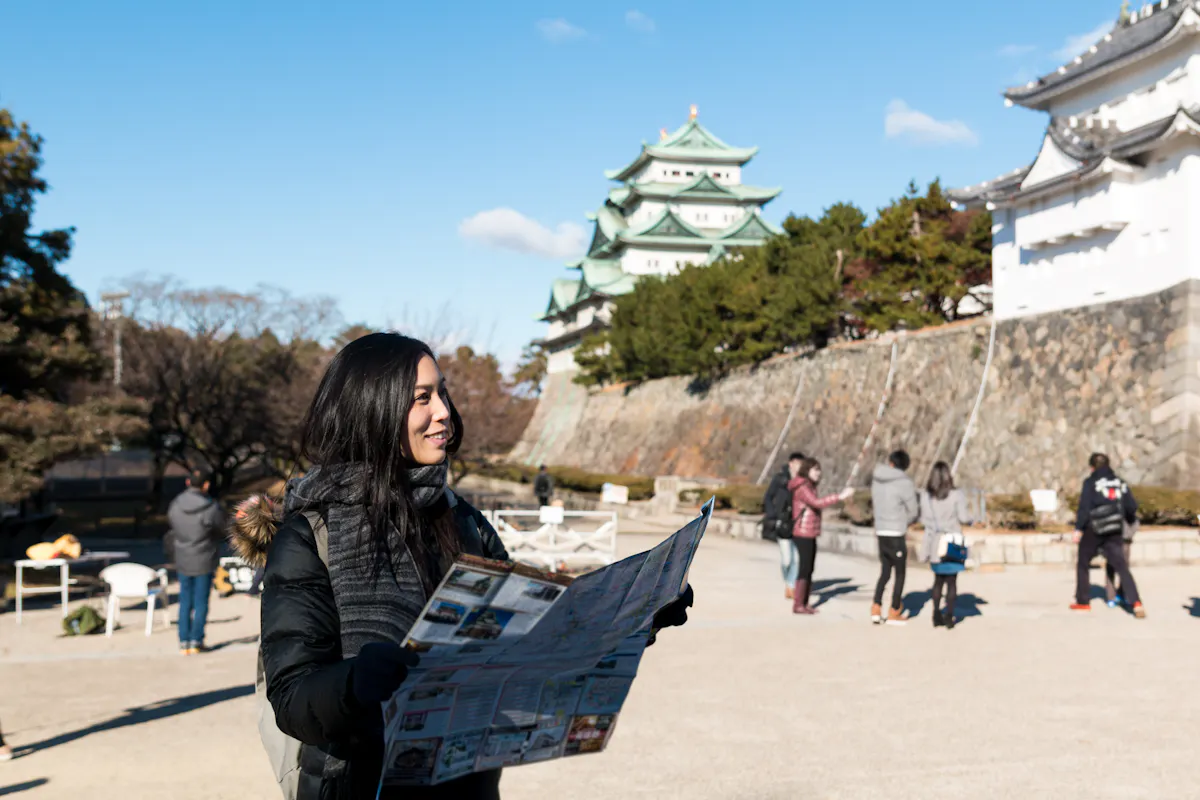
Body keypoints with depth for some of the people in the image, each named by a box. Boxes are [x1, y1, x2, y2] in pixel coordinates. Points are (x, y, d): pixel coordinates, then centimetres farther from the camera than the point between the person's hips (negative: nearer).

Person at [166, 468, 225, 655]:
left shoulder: (174, 506, -5)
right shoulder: (212, 508, -19)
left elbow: (173, 528, 7)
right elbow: (222, 531, -5)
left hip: (182, 561, 4)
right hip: (204, 561, -4)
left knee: (185, 602, 13)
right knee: (201, 602, 7)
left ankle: (184, 642, 14)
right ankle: (196, 641, 8)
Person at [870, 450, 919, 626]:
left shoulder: (877, 479, 4)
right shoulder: (904, 483, -13)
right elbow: (914, 511, -5)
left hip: (881, 532, 6)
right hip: (896, 534, -6)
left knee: (885, 572, 17)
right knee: (900, 573, 9)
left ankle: (876, 609, 7)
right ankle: (894, 613, 14)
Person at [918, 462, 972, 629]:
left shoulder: (925, 496, -2)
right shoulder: (956, 495, -12)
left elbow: (923, 519, 2)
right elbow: (963, 517, -12)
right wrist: (970, 520, 10)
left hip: (934, 542, 3)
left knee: (939, 578, 16)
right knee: (951, 580, 7)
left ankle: (937, 615, 12)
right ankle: (949, 615, 4)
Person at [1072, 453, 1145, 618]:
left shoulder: (1090, 482, -2)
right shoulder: (1120, 483, 11)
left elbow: (1084, 507, -12)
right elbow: (1132, 506, 11)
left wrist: (1078, 528, -12)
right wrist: (1130, 520, 30)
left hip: (1093, 530, -3)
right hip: (1115, 532, 3)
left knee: (1083, 564, 14)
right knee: (1121, 567, -1)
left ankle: (1083, 601, 18)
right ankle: (1135, 602, -19)